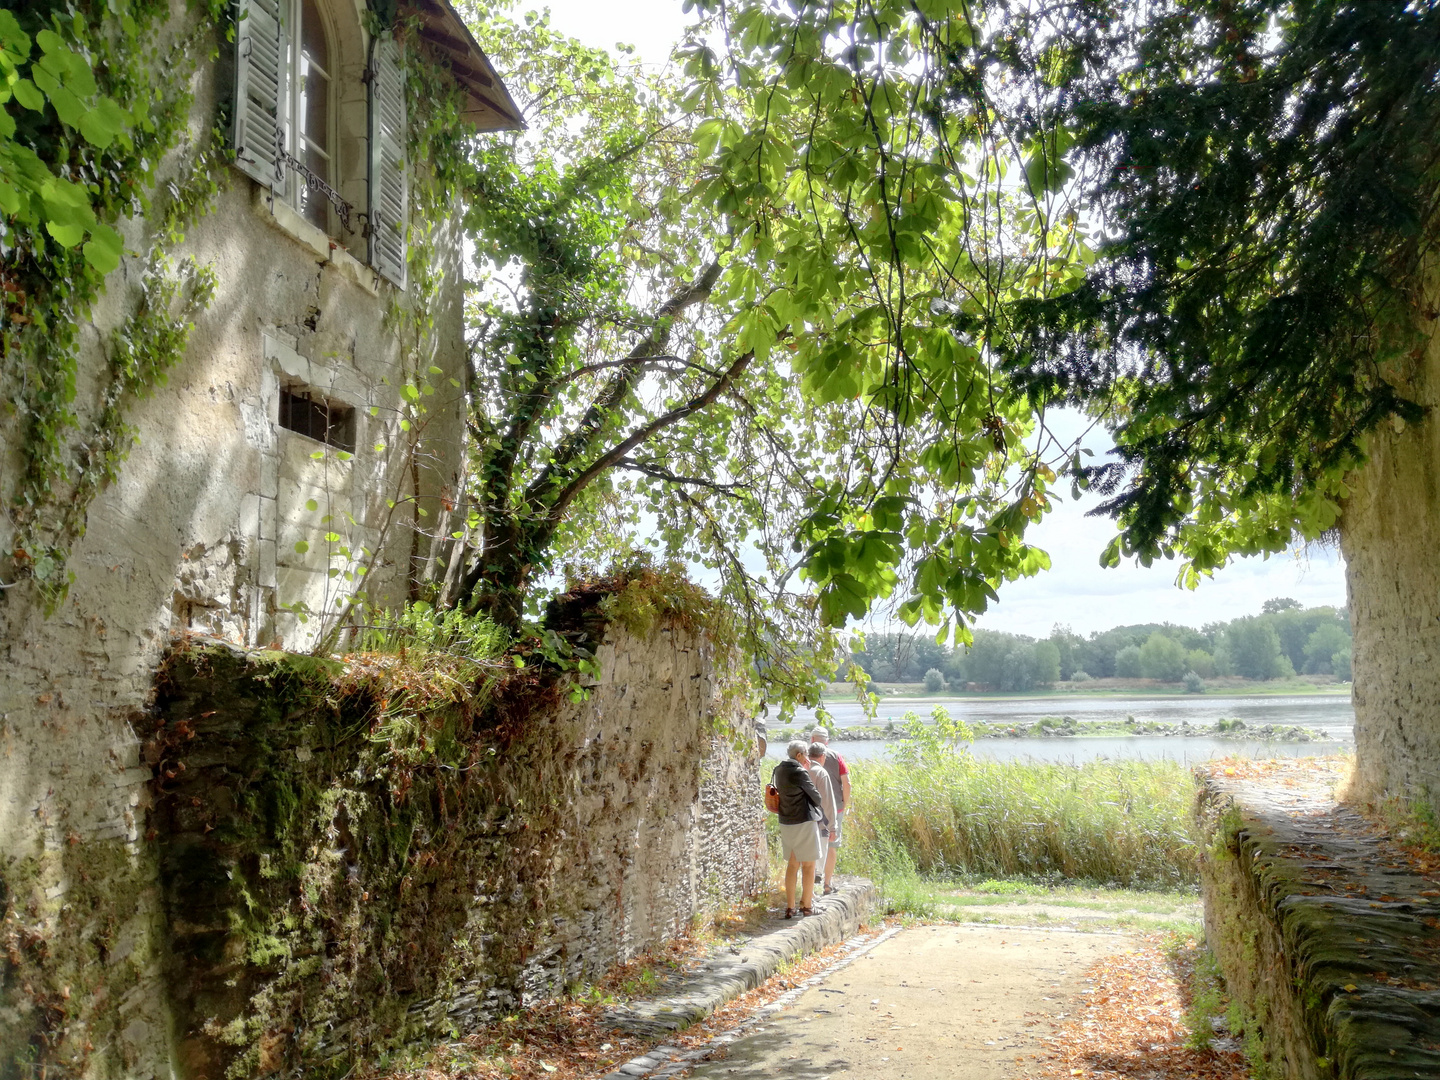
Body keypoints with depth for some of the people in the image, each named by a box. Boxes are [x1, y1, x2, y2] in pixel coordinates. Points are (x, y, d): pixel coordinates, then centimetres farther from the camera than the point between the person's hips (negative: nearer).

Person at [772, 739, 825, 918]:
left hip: (786, 823, 7)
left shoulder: (778, 771, 7)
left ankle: (790, 907, 16)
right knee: (808, 866, 4)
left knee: (792, 865, 14)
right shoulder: (799, 772, -16)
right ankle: (806, 906, 8)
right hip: (804, 822, -7)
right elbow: (816, 796, -9)